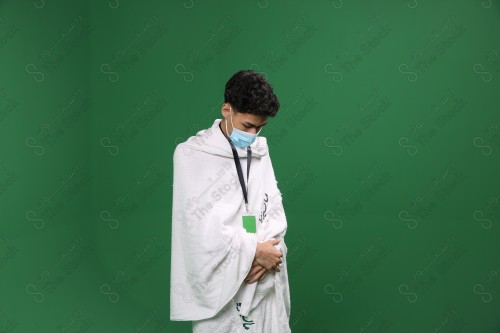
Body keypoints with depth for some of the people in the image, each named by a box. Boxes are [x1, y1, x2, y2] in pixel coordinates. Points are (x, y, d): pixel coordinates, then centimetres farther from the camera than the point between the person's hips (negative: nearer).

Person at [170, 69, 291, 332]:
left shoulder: (260, 149, 8)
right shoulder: (191, 154, -8)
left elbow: (275, 206, 6)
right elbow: (201, 224, -13)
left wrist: (268, 252, -10)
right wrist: (254, 250, -13)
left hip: (264, 279, 4)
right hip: (220, 279, -4)